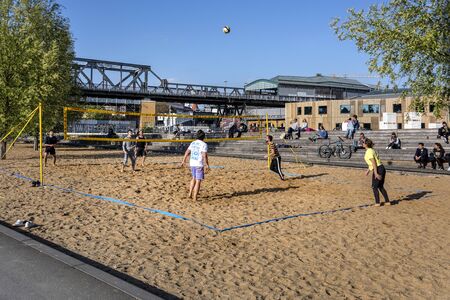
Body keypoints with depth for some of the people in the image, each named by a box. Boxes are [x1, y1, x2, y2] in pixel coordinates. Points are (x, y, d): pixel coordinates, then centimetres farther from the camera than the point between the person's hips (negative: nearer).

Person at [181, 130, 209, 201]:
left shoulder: (192, 143, 8)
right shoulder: (204, 144, -10)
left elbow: (187, 152, 11)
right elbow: (204, 155, -18)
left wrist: (183, 161, 19)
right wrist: (206, 164, -15)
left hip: (192, 164, 6)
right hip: (199, 164, -6)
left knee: (194, 178, 24)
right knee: (198, 181, 0)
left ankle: (190, 194, 23)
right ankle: (195, 198, 1)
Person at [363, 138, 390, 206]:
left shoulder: (369, 152, -14)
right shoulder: (371, 150, 15)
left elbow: (374, 163, -19)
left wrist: (376, 173, -22)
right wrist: (368, 170, 26)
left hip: (378, 169, -9)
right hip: (381, 168, 9)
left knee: (374, 187, 3)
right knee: (380, 186, 17)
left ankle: (377, 203, 6)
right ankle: (387, 201, 19)